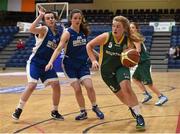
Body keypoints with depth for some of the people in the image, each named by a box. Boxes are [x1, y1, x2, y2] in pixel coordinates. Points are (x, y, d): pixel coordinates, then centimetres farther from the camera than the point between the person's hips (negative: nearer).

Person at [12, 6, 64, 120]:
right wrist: (40, 16, -29)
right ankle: (19, 110, 1)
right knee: (32, 86, -17)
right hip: (35, 62, -6)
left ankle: (55, 112, 15)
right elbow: (31, 29, -30)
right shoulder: (44, 29, -9)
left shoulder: (58, 34, 8)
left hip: (47, 64, 6)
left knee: (56, 86, -3)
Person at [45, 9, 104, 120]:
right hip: (70, 65, -3)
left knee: (89, 86, -9)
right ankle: (83, 112, 14)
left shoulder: (84, 32, 1)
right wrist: (51, 62, -35)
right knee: (77, 89, -3)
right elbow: (59, 48, -23)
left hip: (83, 64, 3)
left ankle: (95, 107, 13)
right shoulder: (67, 33, -14)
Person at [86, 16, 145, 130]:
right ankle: (132, 108, 42)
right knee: (120, 94, 8)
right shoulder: (106, 37, -19)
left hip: (121, 67, -1)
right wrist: (94, 61, -14)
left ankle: (138, 115, -15)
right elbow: (89, 46, -7)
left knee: (126, 88, -28)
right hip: (106, 71, 1)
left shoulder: (128, 41, -15)